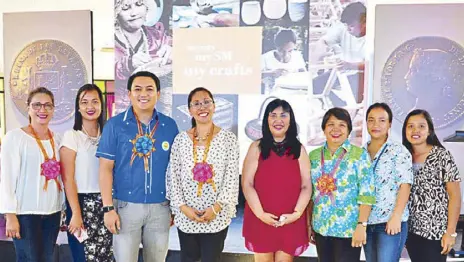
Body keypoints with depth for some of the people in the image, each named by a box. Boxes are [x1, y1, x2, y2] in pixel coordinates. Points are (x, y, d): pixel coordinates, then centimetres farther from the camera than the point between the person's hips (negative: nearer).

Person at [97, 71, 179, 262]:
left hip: (160, 207, 3)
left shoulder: (170, 125, 3)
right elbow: (106, 168, -5)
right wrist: (108, 207, -9)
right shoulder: (115, 124, -4)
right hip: (126, 206, -2)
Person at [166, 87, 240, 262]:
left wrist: (216, 208, -13)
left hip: (217, 217, -2)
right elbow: (173, 176, 2)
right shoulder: (180, 139, 2)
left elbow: (232, 177, -7)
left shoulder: (228, 138, -4)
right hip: (185, 217, 2)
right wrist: (182, 206, -7)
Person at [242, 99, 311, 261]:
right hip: (260, 222, -1)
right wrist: (260, 213, -13)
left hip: (291, 223, 1)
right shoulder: (257, 148, 1)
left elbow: (306, 186, 2)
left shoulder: (299, 149, 6)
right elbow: (247, 184, -4)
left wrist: (296, 213, -10)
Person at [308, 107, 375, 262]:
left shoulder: (359, 154, -4)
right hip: (320, 227, 4)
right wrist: (309, 224, 8)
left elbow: (366, 193, -9)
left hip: (348, 228, -3)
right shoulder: (314, 155, 6)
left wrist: (361, 225, -16)